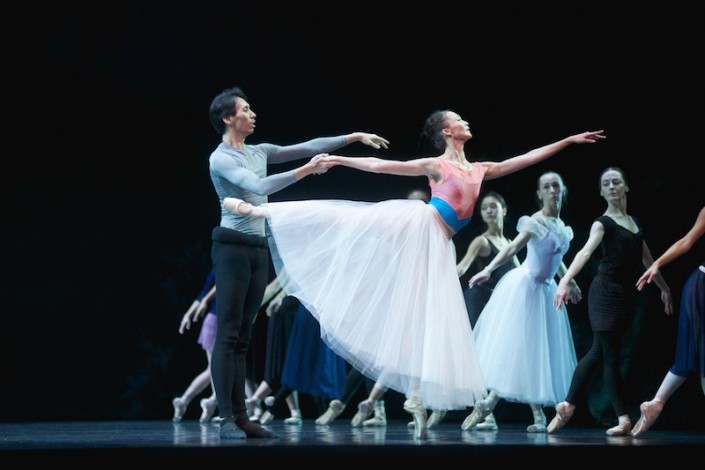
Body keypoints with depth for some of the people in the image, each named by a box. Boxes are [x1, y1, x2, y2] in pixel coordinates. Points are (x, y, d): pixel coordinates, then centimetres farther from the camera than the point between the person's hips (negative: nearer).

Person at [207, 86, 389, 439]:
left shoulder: (258, 152, 15)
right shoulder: (220, 159, -8)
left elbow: (306, 147, 14)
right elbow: (259, 186, -22)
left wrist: (354, 137, 11)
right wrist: (304, 171, -22)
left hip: (258, 248, 8)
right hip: (232, 247, -8)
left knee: (243, 337, 6)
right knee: (228, 335, -9)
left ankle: (241, 416, 5)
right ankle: (227, 420, -11)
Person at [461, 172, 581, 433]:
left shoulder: (561, 226, 10)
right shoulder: (534, 222, -12)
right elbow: (513, 247, -27)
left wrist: (570, 283, 40)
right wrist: (488, 270, -42)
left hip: (546, 291, 7)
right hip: (524, 286, -7)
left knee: (540, 352, 6)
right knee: (513, 346, -9)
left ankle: (539, 414, 7)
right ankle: (488, 402, -5)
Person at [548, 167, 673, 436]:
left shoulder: (634, 222, 14)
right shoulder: (603, 223, -8)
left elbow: (647, 259, 25)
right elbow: (585, 252, -25)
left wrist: (664, 288, 32)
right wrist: (565, 281, -39)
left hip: (624, 294, 7)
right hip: (605, 292, -7)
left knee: (598, 352, 9)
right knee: (610, 355, -3)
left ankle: (568, 406, 16)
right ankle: (623, 419, -2)